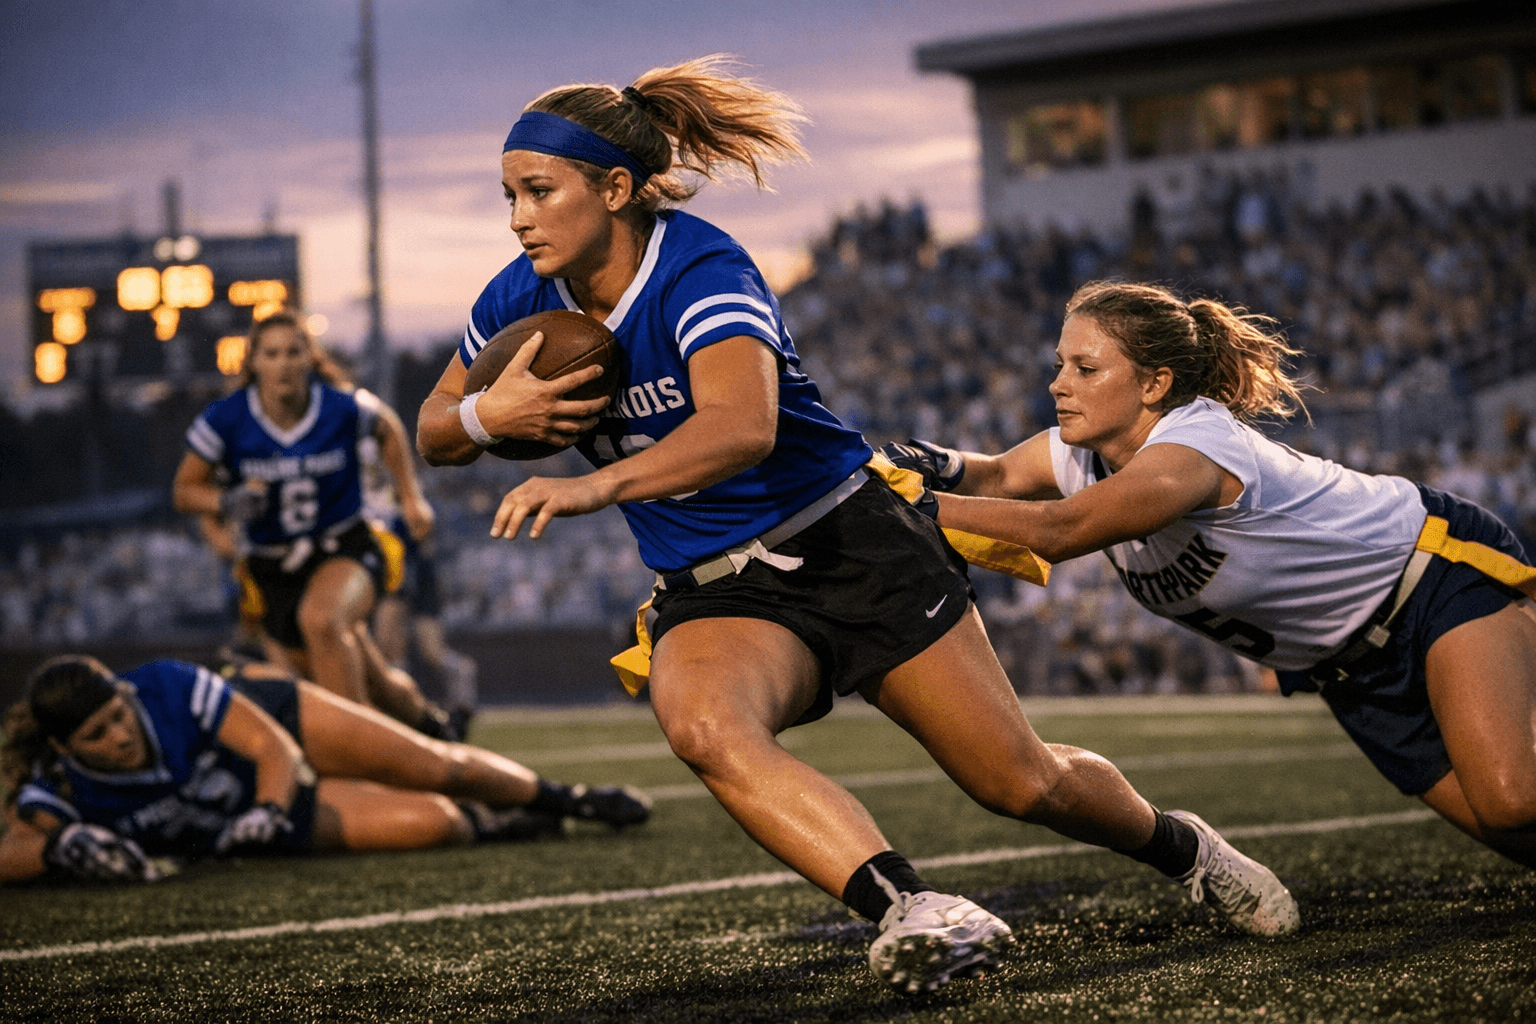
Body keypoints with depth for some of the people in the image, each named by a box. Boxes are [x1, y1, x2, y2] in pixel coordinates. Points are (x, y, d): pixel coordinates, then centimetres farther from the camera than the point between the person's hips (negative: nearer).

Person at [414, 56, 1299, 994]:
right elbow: (434, 432, 10)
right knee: (702, 724, -34)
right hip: (715, 596, 4)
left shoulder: (700, 269, -23)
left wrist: (599, 483, -56)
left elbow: (743, 427, -41)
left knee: (1021, 783, 2)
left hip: (854, 548, -4)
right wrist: (487, 416, -15)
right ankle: (912, 913, -42)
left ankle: (1183, 847, 34)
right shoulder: (522, 300, -3)